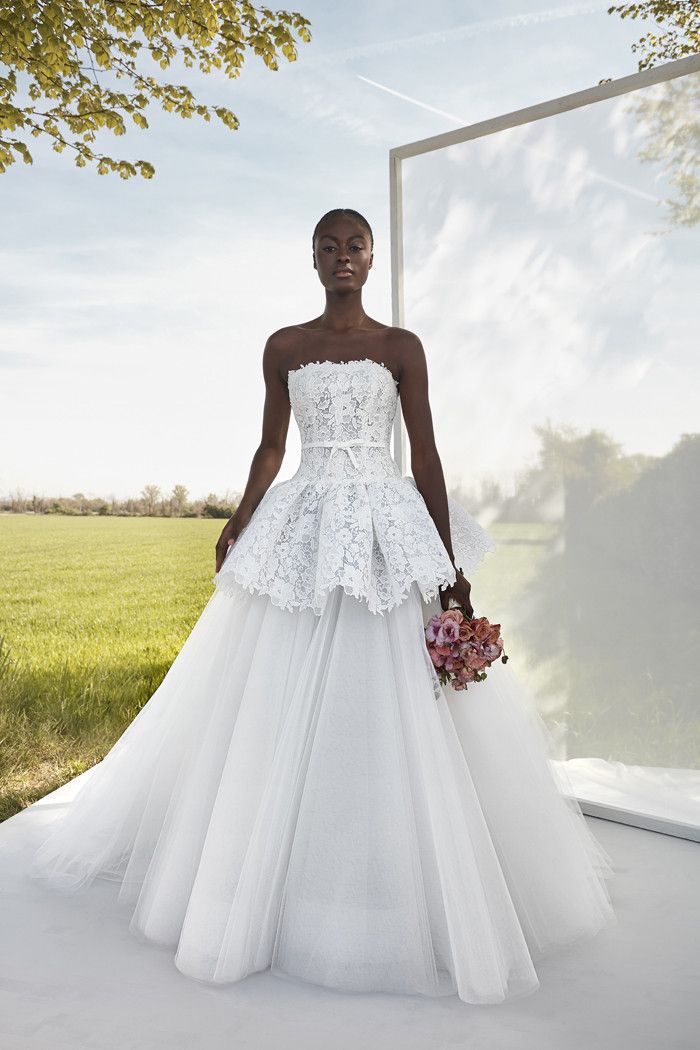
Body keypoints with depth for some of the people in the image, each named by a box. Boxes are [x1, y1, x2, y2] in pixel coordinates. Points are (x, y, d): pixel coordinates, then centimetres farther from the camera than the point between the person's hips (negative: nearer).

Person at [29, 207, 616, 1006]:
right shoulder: (283, 346, 11)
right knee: (286, 715, 4)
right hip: (303, 528, 2)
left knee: (390, 715, -1)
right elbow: (270, 447, 12)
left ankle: (404, 896, 16)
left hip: (388, 529, -1)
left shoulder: (401, 346, 5)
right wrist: (237, 524, -1)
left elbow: (426, 454, 1)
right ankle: (279, 888, 22)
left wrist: (451, 566, -4)